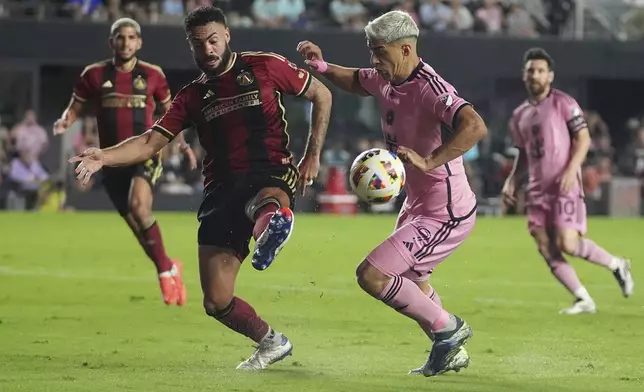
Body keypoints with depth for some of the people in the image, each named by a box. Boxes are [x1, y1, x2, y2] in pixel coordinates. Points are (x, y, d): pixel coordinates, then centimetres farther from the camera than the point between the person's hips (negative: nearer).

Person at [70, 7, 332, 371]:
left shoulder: (264, 66, 5)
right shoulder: (193, 97, 15)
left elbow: (322, 95, 13)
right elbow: (151, 142, 8)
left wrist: (313, 156, 5)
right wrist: (104, 156, -11)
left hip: (272, 175, -4)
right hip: (222, 188, 4)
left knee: (269, 204, -46)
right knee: (217, 302, -2)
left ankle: (271, 229, -81)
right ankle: (271, 343, 23)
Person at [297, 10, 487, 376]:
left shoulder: (430, 89, -27)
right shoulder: (386, 80, 1)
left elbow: (475, 127, -43)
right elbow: (356, 82, 25)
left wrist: (428, 161, -46)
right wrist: (322, 66, 7)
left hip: (445, 215, -10)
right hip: (417, 205, 10)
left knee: (371, 275, -16)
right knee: (409, 280, 28)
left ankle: (447, 328, 1)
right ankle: (453, 354, 45)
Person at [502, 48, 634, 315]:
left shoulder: (563, 103, -3)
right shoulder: (520, 115, 16)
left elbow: (583, 138, -7)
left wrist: (570, 171, -20)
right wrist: (512, 181, 9)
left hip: (565, 187, -6)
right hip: (537, 190, 6)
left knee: (568, 244, -17)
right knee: (547, 251, -4)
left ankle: (617, 265, 6)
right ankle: (583, 300, 3)